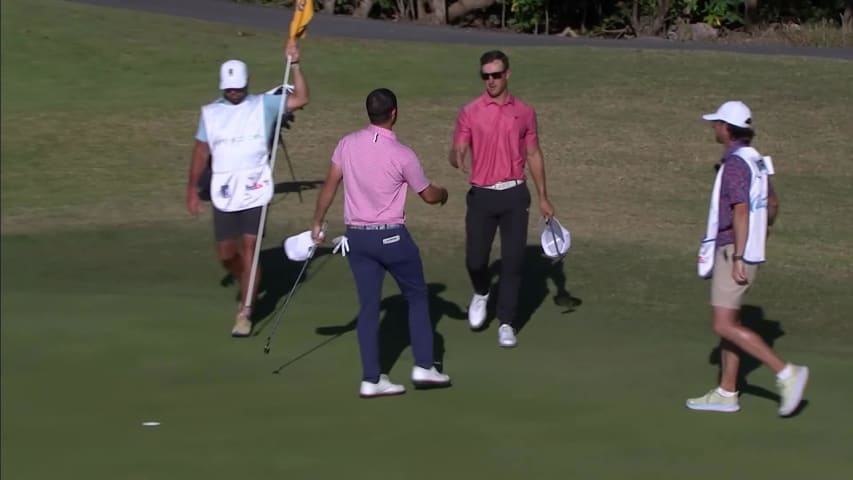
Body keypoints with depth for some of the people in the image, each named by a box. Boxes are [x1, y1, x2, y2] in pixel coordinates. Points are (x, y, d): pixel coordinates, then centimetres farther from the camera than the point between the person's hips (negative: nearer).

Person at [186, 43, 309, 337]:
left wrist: (294, 65, -16)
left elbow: (301, 99, -9)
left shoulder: (264, 106, 2)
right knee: (226, 254, 6)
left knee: (249, 249, -9)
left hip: (255, 190, -3)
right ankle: (248, 290, 35)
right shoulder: (210, 113, 9)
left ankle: (245, 313, -4)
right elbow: (201, 151, 13)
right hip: (223, 193, 3)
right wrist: (192, 189, 12)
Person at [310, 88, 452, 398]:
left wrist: (317, 223, 13)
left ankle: (371, 380, 7)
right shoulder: (402, 155, -12)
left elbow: (329, 187, 2)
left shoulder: (348, 144, -2)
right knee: (417, 296, 14)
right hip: (391, 236, -4)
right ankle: (423, 367, 12)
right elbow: (429, 195, -1)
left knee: (368, 306, 8)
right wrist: (444, 193, 22)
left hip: (356, 236, 4)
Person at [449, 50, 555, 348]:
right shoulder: (470, 113, 0)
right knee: (475, 259, -2)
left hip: (515, 195, 1)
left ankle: (506, 324, 8)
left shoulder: (524, 112, 6)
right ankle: (481, 294, 33)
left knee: (513, 260, -2)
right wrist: (457, 159, -30)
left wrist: (543, 198, 10)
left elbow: (534, 155, 12)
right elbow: (457, 152, -4)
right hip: (481, 195, -1)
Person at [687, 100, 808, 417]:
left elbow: (741, 212, -24)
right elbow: (772, 204, 24)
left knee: (724, 326, -11)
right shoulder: (755, 161, 12)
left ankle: (786, 373, -14)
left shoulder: (735, 164, -17)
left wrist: (738, 258, -25)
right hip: (749, 251, 10)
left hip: (733, 253, -10)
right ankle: (726, 394, 17)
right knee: (728, 322, 13)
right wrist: (760, 234, 35)